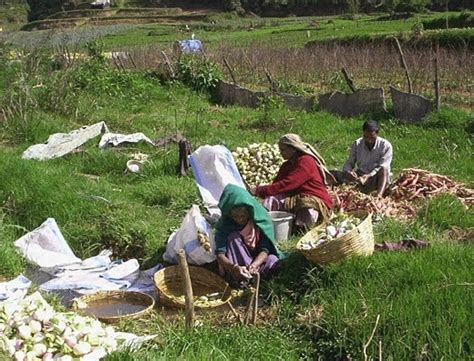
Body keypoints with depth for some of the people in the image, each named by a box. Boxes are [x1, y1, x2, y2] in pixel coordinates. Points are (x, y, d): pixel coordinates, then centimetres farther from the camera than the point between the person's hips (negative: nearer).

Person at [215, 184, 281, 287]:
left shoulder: (261, 218, -19)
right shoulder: (224, 224, -20)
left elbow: (265, 249, -23)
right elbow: (220, 255, -28)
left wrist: (254, 265, -43)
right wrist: (234, 267, -49)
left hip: (257, 260, 0)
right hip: (236, 262, 0)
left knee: (273, 260, -31)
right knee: (233, 236, -28)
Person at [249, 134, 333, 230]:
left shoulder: (306, 162, -14)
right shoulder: (287, 165, 15)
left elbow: (286, 184, -23)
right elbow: (276, 184, 6)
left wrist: (259, 190, -24)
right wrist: (259, 190, -13)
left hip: (316, 201, -7)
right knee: (271, 200, -17)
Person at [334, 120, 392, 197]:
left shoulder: (386, 146, -9)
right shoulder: (357, 144, 1)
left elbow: (383, 167, -17)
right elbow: (349, 163, 1)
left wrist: (369, 176, -35)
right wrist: (347, 172, -24)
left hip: (378, 178, -4)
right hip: (360, 176, 4)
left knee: (384, 169, -38)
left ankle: (379, 196, -54)